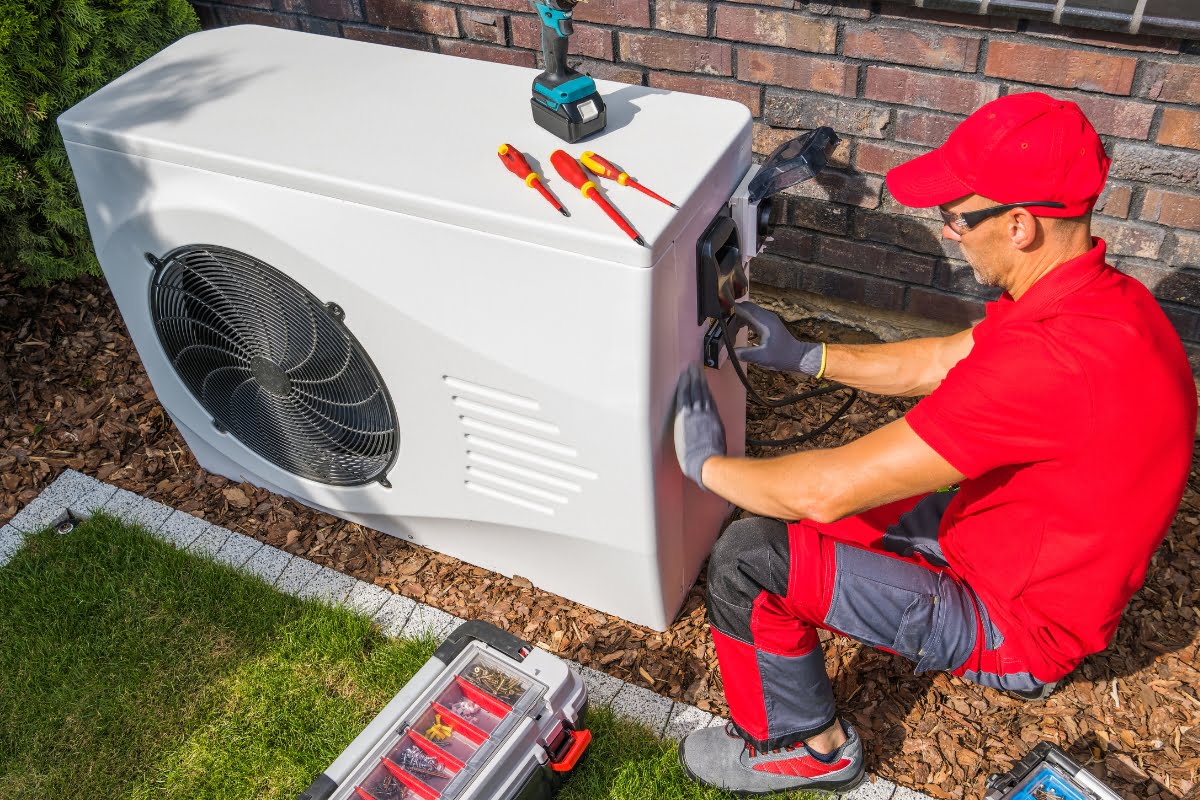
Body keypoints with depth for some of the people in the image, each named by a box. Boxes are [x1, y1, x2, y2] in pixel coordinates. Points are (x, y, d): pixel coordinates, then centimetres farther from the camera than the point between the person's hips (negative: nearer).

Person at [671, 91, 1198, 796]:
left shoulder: (1050, 360, -38)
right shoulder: (1104, 295, -6)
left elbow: (830, 490, -33)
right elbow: (937, 364, 9)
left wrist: (708, 465, -16)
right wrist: (804, 357, 7)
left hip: (1017, 629, -9)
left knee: (749, 558, -17)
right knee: (788, 512, 15)